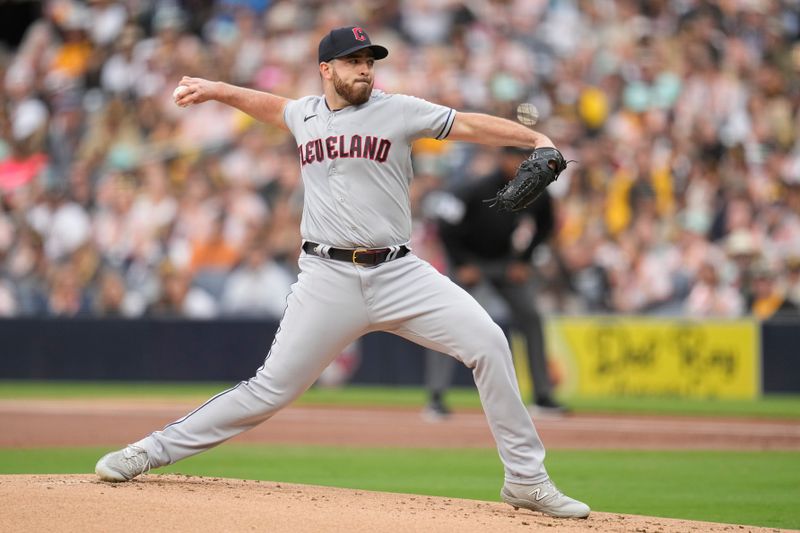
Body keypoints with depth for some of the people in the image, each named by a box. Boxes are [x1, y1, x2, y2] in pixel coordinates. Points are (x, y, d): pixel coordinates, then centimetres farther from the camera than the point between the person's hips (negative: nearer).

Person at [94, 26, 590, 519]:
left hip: (398, 273, -1)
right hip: (328, 280, 1)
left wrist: (536, 139, -16)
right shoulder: (305, 114, 13)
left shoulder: (399, 111, 3)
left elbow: (469, 125, -5)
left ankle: (526, 479, -8)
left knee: (488, 343, -17)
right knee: (271, 388, -3)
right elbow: (274, 106, 37)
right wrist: (216, 90, 35)